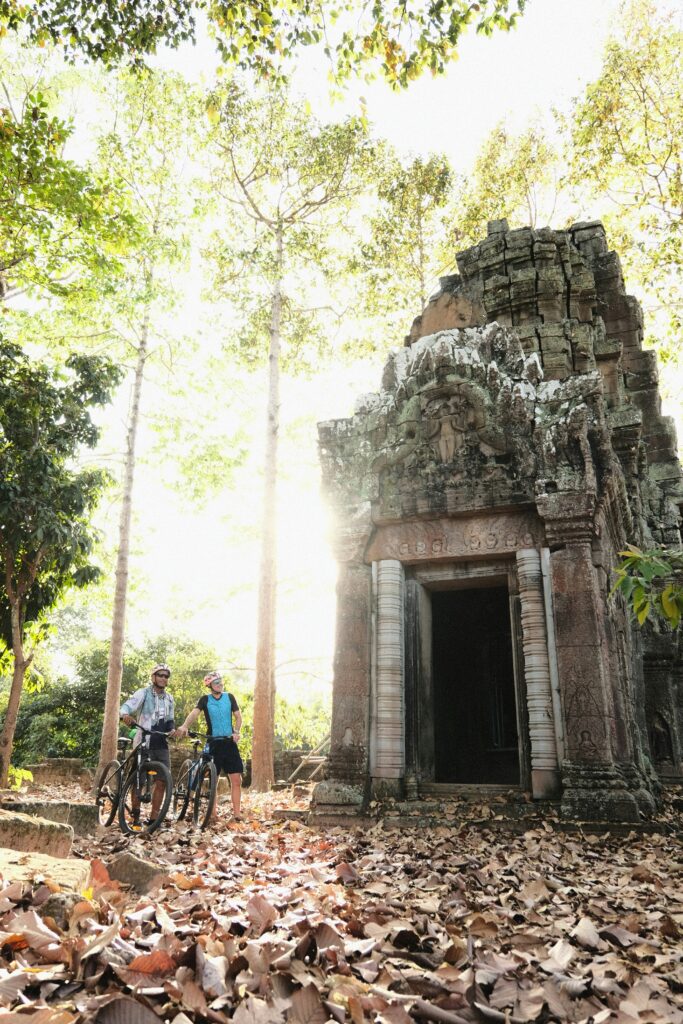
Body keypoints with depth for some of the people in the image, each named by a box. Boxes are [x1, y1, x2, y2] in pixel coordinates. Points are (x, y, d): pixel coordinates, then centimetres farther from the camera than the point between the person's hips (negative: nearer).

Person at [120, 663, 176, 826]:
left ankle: (154, 817, 10)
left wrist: (172, 729, -3)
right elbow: (127, 705, -19)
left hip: (161, 744, 5)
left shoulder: (169, 698, 13)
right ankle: (135, 814, 15)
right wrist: (125, 715, -42)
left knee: (162, 780, 1)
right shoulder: (143, 693, -4)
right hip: (144, 743, -5)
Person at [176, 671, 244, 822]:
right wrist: (184, 726, -37)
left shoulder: (229, 697, 6)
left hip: (229, 742, 2)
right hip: (213, 743, -2)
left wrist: (236, 732, -9)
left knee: (236, 780, -3)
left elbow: (238, 716, 9)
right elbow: (194, 713, -17)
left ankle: (237, 814, 2)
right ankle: (213, 814, 9)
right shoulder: (205, 700, -1)